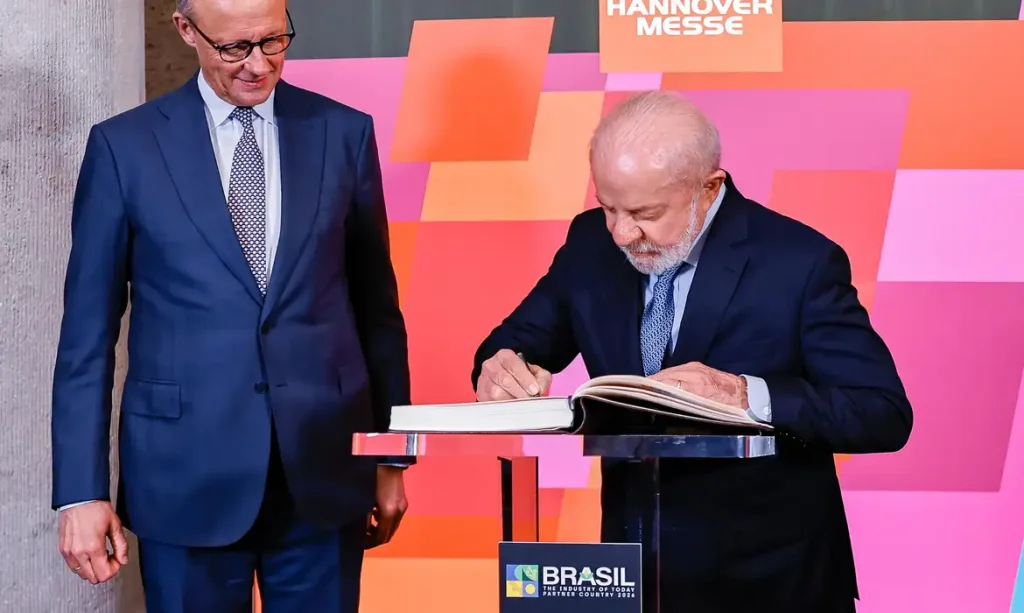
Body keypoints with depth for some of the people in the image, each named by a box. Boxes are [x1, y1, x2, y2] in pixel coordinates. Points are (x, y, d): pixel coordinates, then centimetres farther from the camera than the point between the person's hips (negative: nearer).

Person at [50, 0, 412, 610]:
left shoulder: (344, 132, 4)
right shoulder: (124, 146, -1)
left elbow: (377, 305, 10)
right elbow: (88, 332, 0)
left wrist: (391, 456, 10)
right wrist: (81, 491, -4)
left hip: (324, 474, 2)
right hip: (187, 477, -1)